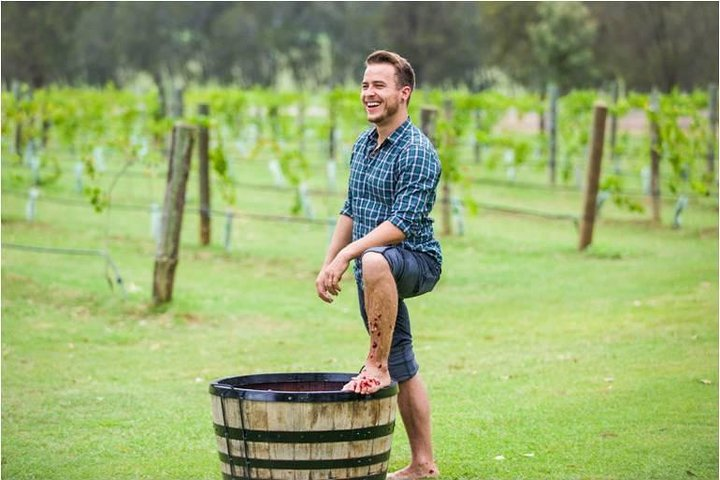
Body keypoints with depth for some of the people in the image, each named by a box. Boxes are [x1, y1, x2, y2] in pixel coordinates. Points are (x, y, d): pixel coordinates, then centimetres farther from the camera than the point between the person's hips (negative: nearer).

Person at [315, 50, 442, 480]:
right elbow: (351, 211, 20)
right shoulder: (363, 145, 11)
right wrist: (327, 265, 13)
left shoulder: (417, 151, -16)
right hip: (374, 273, 8)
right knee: (403, 369, 12)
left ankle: (377, 365, -28)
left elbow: (404, 223, -23)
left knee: (374, 261, -41)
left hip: (417, 261, -8)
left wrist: (345, 255, -27)